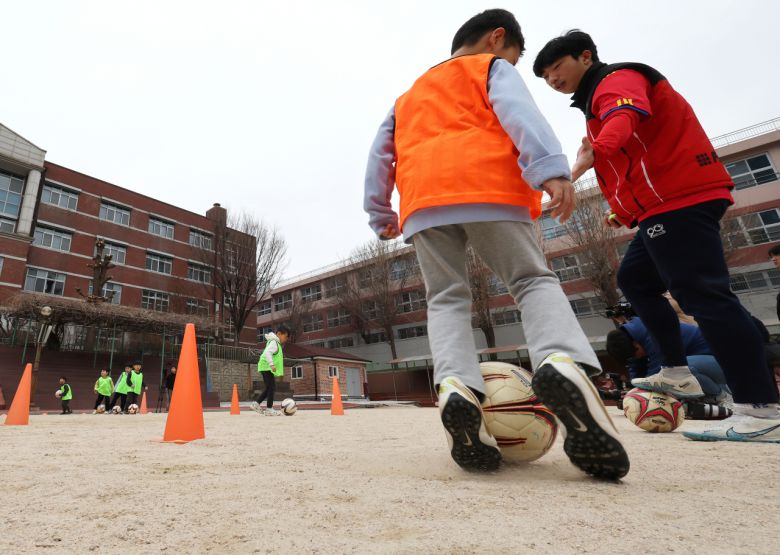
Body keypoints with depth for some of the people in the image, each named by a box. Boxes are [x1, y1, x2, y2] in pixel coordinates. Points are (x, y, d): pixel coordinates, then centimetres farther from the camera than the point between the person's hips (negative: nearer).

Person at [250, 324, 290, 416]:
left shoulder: (276, 343, 18)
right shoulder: (274, 342, -14)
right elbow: (267, 353, -29)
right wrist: (271, 364, -37)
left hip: (267, 369, 11)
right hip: (267, 367, -11)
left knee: (269, 388, 14)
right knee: (272, 387, -9)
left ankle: (256, 403, 18)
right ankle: (269, 409, -6)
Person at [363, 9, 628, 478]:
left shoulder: (408, 97, 38)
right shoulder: (494, 68, 22)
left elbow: (381, 153, 29)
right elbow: (518, 112, 0)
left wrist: (381, 214, 30)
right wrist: (549, 169, -16)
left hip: (423, 198, 4)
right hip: (485, 186, -3)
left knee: (447, 298, 3)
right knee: (534, 279, 2)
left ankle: (456, 385, -23)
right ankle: (564, 361, -27)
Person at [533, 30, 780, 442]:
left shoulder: (617, 79, -3)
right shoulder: (602, 97, 26)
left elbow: (623, 118, -29)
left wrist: (594, 153, -49)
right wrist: (624, 210, 19)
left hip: (679, 198, -10)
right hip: (666, 200, 10)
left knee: (701, 293, -14)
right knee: (634, 279, 14)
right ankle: (677, 373, 17)